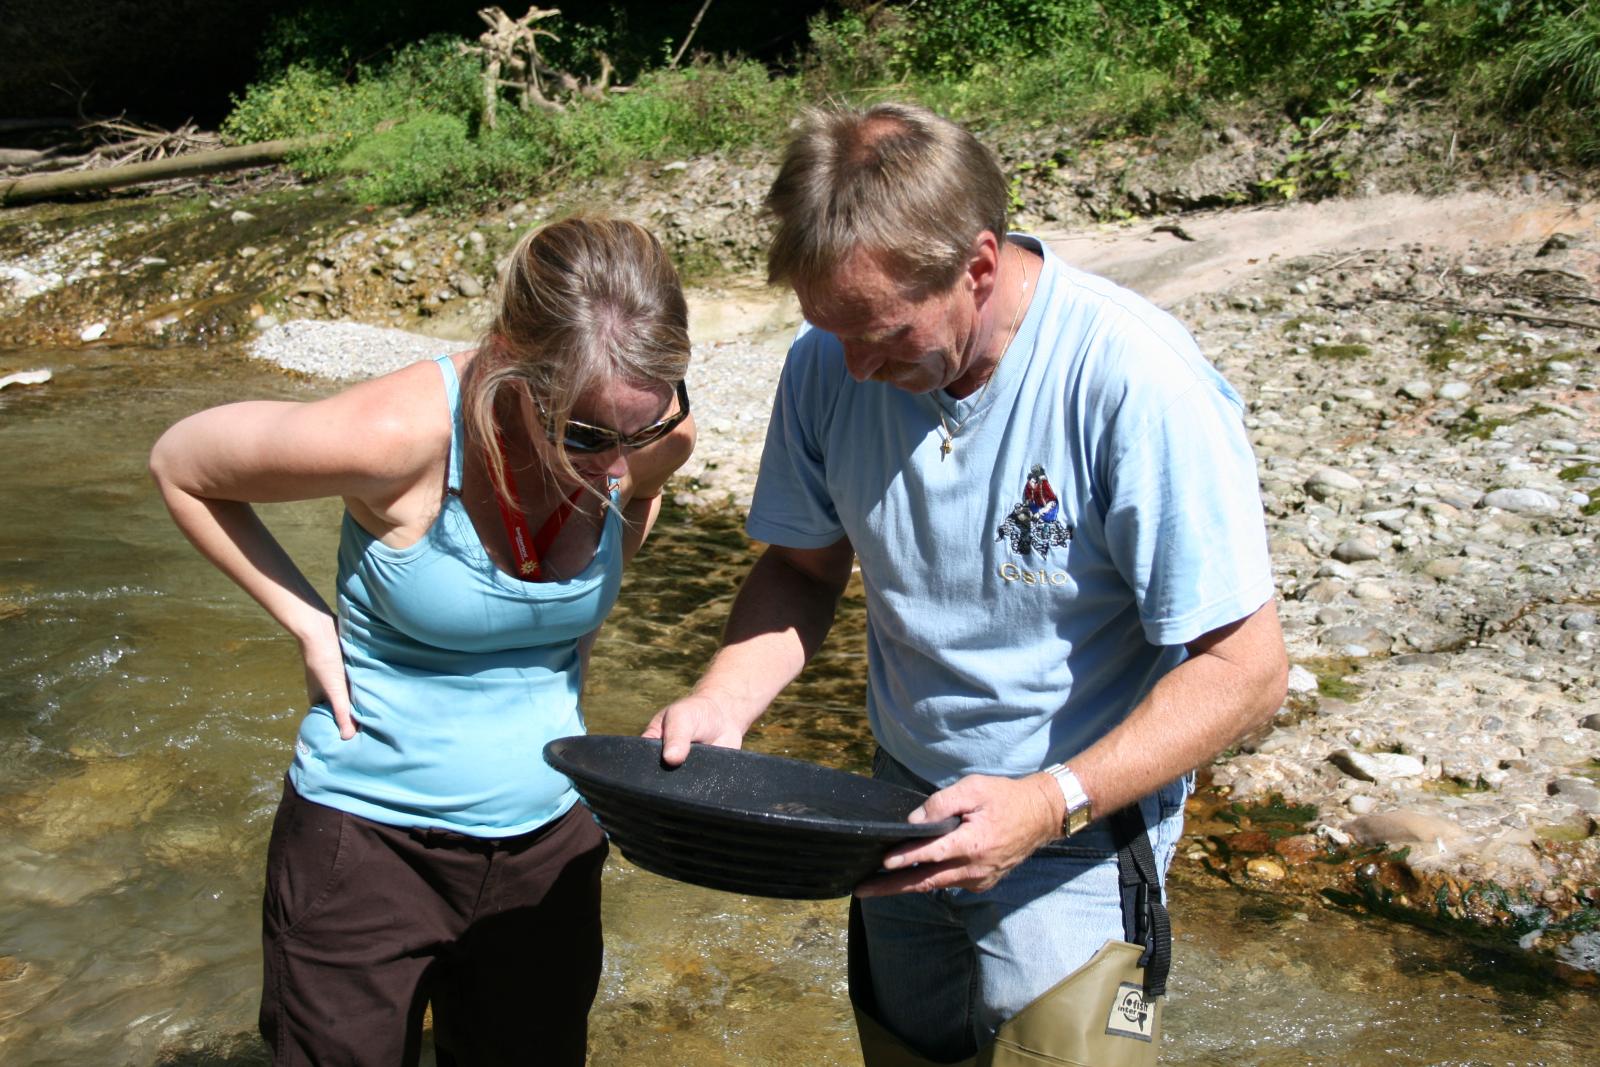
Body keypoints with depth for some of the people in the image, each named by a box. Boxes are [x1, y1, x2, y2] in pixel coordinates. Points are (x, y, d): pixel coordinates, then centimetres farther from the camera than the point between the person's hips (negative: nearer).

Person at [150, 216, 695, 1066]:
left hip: (545, 843, 4)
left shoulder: (656, 435, -14)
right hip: (366, 845, -4)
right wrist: (307, 623, -13)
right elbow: (179, 466, -9)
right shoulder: (399, 434, -27)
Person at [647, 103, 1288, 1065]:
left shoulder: (1136, 382, -27)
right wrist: (720, 705, -13)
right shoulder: (829, 363, -10)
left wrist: (1052, 804, -33)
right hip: (909, 830, 5)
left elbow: (1246, 668, -23)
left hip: (1077, 847, -5)